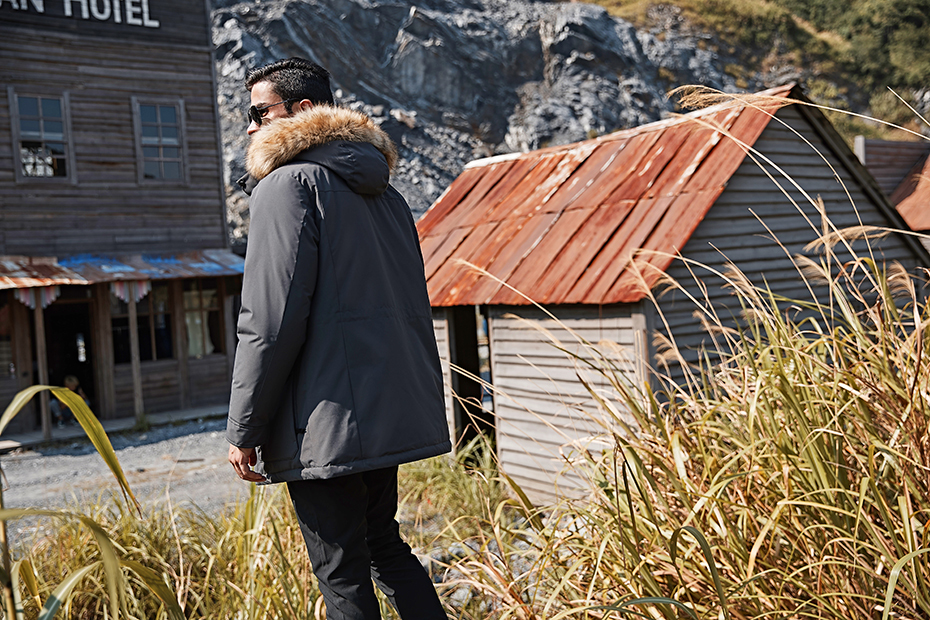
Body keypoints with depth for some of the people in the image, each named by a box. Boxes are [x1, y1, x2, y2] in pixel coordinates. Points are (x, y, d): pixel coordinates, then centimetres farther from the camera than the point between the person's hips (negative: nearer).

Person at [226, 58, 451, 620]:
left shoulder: (289, 183, -9)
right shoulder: (382, 191, 17)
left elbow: (271, 322, -16)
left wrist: (244, 430, -8)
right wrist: (421, 402, 24)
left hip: (327, 425, -8)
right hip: (393, 414, 8)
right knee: (384, 546, 22)